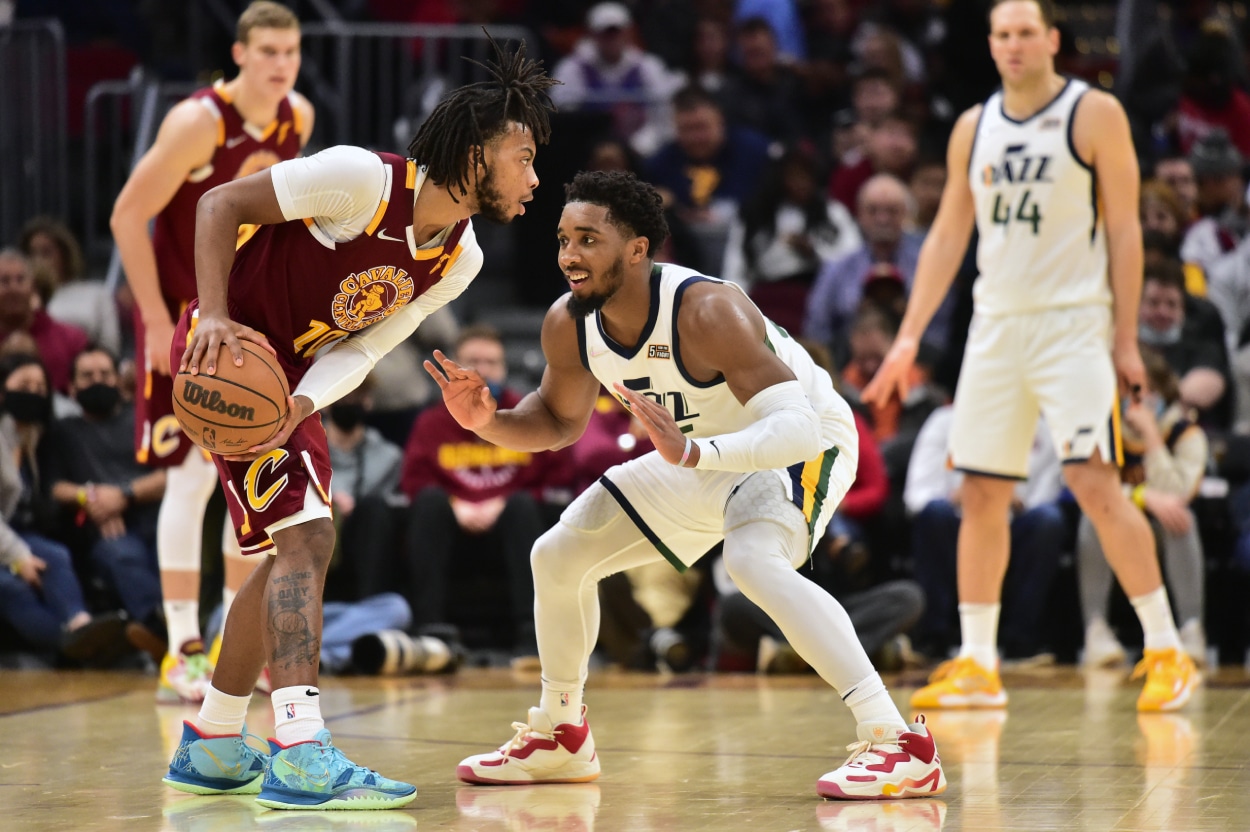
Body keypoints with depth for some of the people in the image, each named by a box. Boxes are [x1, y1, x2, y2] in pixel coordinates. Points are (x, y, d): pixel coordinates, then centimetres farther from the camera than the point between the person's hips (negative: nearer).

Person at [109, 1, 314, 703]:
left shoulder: (298, 119, -1)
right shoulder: (198, 123, -21)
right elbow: (128, 215, -18)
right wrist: (158, 321, -19)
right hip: (184, 316, -7)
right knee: (193, 474, -11)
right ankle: (182, 655, -7)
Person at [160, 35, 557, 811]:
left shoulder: (460, 260, -3)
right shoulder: (363, 178, -25)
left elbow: (364, 345, -7)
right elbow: (221, 204, -19)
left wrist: (302, 404, -27)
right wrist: (214, 315, -32)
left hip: (291, 374, 9)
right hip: (230, 352, -9)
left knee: (291, 554, 18)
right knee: (306, 536, -20)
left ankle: (212, 746, 33)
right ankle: (302, 758, -27)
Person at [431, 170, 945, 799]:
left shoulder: (707, 311, -36)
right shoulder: (568, 324, -14)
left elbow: (795, 428, -42)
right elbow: (561, 422, 6)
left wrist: (693, 453, -56)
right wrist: (490, 421, -15)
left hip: (803, 444, -8)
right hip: (703, 456, 8)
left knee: (754, 560, -37)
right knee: (557, 555, 7)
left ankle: (900, 744, -37)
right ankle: (559, 736, 30)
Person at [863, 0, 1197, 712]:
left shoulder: (1095, 115, -3)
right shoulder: (973, 128, 11)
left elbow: (1124, 230, -4)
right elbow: (948, 234, 14)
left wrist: (1126, 340, -9)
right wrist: (909, 337, 7)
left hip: (1072, 321, -5)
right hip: (995, 326, 5)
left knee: (1095, 484, -14)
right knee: (982, 494, 3)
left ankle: (1168, 652, -8)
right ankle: (976, 667, 10)